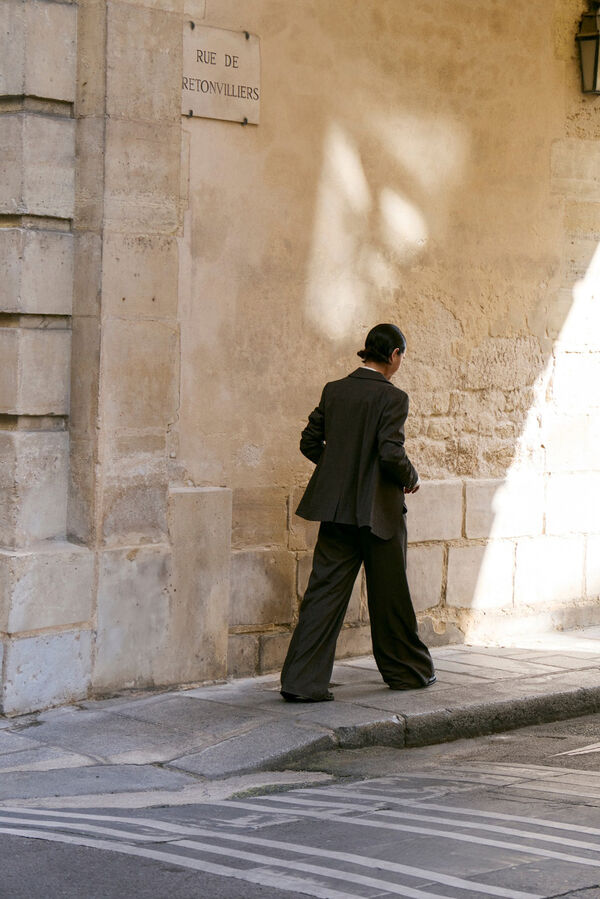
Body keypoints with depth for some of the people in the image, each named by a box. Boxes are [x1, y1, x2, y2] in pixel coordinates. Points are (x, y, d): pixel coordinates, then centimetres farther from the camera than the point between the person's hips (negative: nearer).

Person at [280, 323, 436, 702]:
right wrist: (413, 479, -2)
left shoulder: (333, 390, 5)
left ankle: (302, 681, -3)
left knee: (325, 592, 3)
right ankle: (407, 670, 29)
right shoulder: (392, 397, -13)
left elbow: (310, 443, 8)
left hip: (336, 508, 5)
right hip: (378, 511, -5)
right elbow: (392, 455, -21)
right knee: (389, 593, 11)